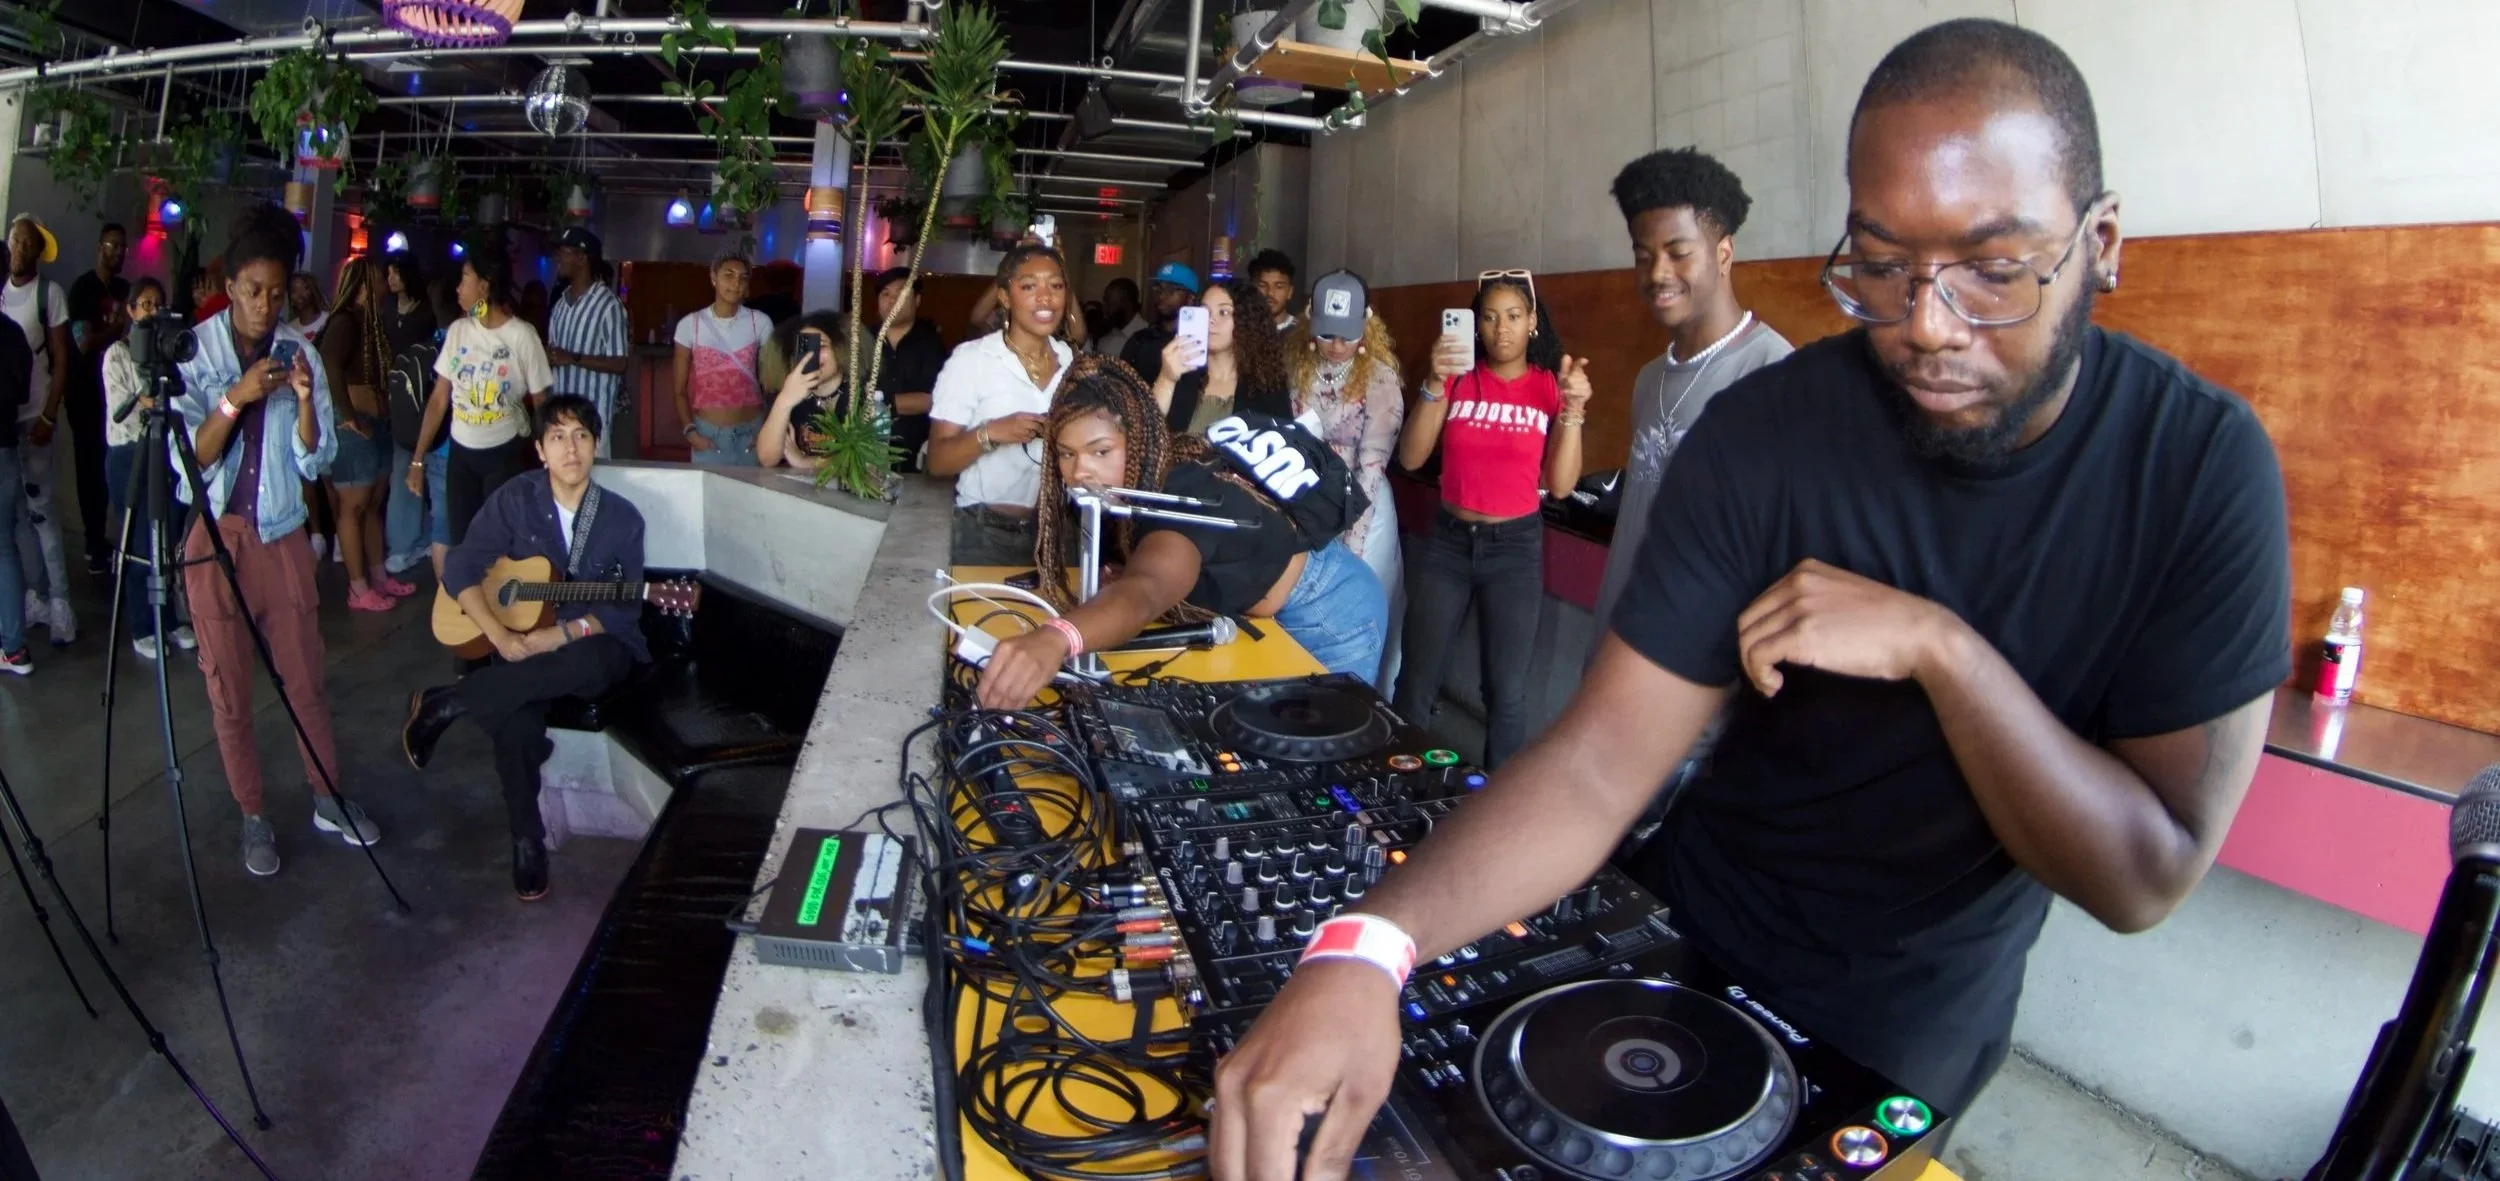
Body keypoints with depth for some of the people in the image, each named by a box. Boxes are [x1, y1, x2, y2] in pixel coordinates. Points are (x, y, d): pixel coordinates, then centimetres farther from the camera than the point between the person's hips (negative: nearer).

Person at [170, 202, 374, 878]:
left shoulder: (300, 350, 0)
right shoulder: (192, 352, -6)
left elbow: (316, 461, -3)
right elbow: (187, 461, -12)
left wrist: (306, 400, -19)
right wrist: (235, 399, -24)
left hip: (281, 533, 2)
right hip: (212, 536, -2)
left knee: (305, 680, 9)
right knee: (229, 690, 7)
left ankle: (327, 801, 23)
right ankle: (253, 818, 20)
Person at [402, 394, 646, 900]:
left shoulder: (622, 519, -3)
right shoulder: (515, 499, -2)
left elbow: (624, 610, -6)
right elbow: (460, 571, -4)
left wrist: (561, 635, -22)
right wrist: (501, 636, -19)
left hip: (593, 647, 0)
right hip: (521, 645, 0)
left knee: (590, 664, -38)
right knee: (517, 729, -30)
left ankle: (445, 703, -21)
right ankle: (527, 842, -8)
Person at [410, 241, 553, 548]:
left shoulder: (522, 335, -10)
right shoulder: (458, 330, 3)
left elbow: (541, 404, -6)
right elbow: (439, 400, 6)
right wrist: (418, 458, 4)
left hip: (505, 455, -4)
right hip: (460, 453, 4)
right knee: (460, 540, 10)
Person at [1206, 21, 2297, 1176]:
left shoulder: (2201, 464, -19)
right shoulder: (1760, 433, -21)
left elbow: (2145, 877, -19)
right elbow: (1601, 757, -27)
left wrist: (1937, 645, -33)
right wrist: (1363, 950, -42)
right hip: (1689, 922, 1)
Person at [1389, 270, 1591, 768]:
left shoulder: (1551, 387, -1)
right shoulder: (1459, 377, 0)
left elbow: (1560, 484, -5)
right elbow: (1410, 459, -8)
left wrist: (1573, 409, -15)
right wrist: (1436, 384, -18)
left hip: (1516, 546, -1)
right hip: (1448, 540, 1)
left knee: (1506, 691, 2)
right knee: (1417, 682, 6)